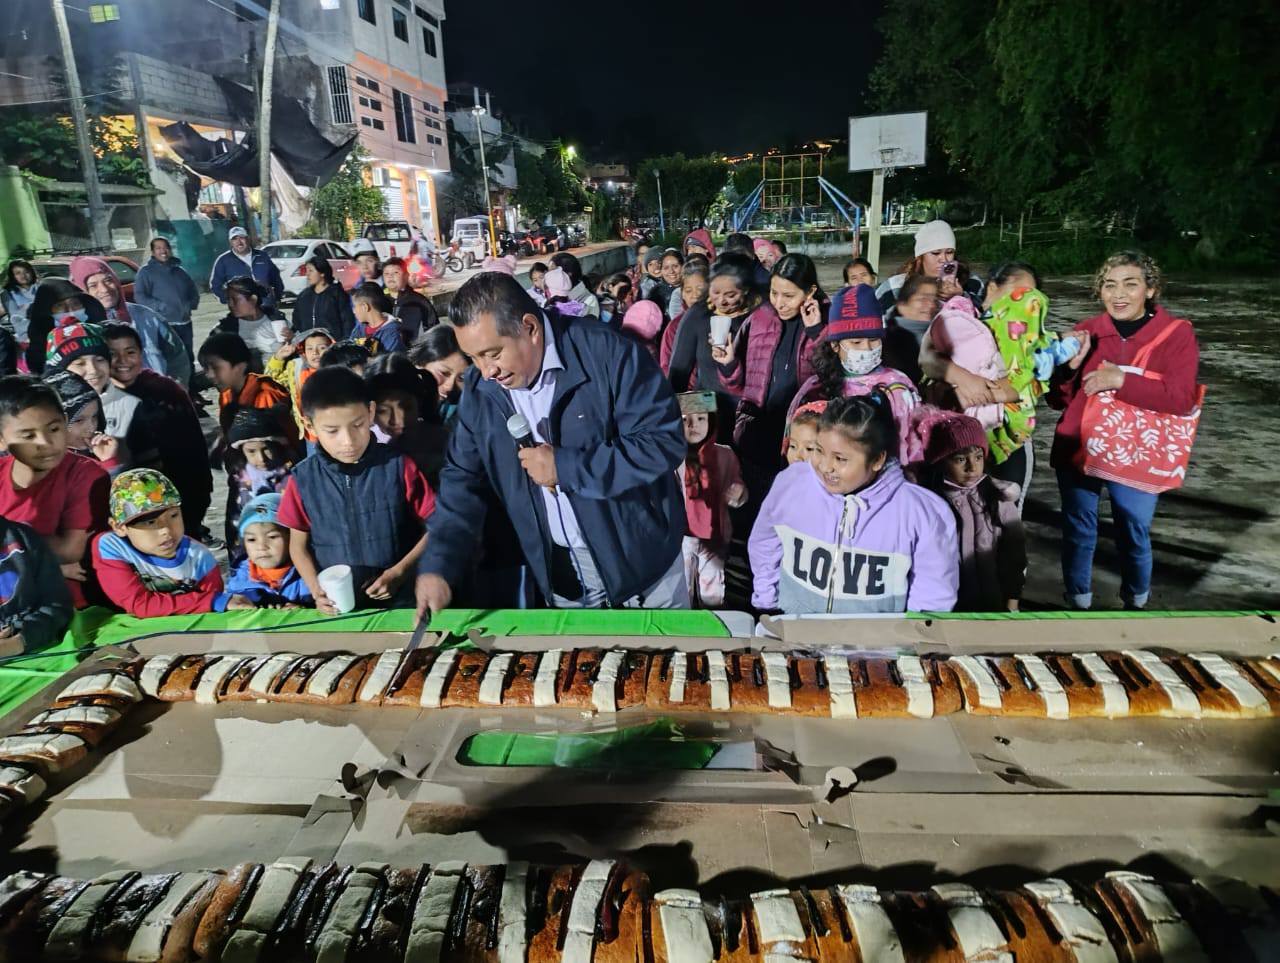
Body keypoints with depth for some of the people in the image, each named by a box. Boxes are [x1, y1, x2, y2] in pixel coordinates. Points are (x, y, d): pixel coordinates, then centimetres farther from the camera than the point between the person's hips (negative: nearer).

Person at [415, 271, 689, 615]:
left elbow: (665, 441, -23)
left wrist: (566, 467, -25)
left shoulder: (607, 352, -20)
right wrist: (438, 565, -8)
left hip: (640, 556, -3)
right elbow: (464, 478, 3)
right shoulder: (480, 390, -4)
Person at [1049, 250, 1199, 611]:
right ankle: (1078, 602, 30)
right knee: (1078, 532, 12)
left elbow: (1182, 399, -19)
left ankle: (1136, 602, 37)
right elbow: (1058, 399, -1)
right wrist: (1071, 364, -19)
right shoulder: (1086, 331, -1)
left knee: (1134, 534, 13)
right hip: (1079, 451, 2)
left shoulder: (1177, 334, -7)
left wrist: (1121, 380, -25)